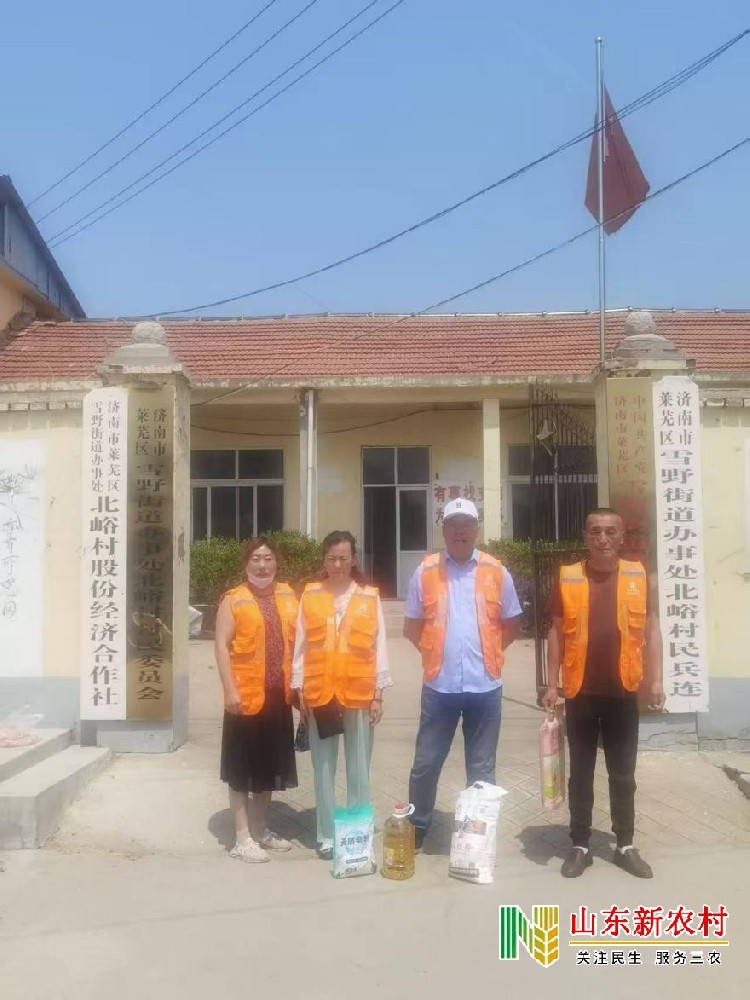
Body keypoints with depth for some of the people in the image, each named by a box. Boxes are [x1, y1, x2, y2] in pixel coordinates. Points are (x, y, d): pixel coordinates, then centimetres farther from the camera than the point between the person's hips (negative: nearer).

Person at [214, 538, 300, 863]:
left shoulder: (288, 596, 8)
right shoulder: (233, 600, -5)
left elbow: (297, 641, 11)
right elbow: (222, 646, -10)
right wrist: (230, 690, -17)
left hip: (279, 697, 5)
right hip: (246, 697, -5)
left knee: (269, 767, 15)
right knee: (242, 770, 4)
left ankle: (260, 829, 30)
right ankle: (243, 838, 14)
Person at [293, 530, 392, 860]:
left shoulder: (370, 597, 1)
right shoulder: (310, 595, 2)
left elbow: (379, 647, 2)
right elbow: (300, 646, 3)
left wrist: (379, 693, -1)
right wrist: (299, 691, 0)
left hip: (359, 694, 0)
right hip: (319, 694, 1)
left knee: (358, 769, 7)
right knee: (323, 769, 7)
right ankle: (327, 836, 17)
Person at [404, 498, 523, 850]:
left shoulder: (497, 572, 1)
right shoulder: (425, 572, 0)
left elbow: (512, 625, 9)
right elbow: (411, 626, 7)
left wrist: (487, 651, 0)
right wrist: (435, 650, -2)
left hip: (485, 685, 0)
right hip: (439, 685, 0)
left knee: (482, 767, 12)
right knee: (426, 763, 10)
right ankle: (417, 827, 28)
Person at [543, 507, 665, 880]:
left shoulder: (637, 576, 1)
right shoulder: (567, 578, -1)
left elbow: (651, 630, 4)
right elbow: (557, 633, 2)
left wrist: (656, 680, -4)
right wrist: (552, 684, -1)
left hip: (623, 692, 1)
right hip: (580, 693, 0)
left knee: (623, 773, 12)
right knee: (580, 773, 9)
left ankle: (625, 845, 25)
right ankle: (580, 845, 20)